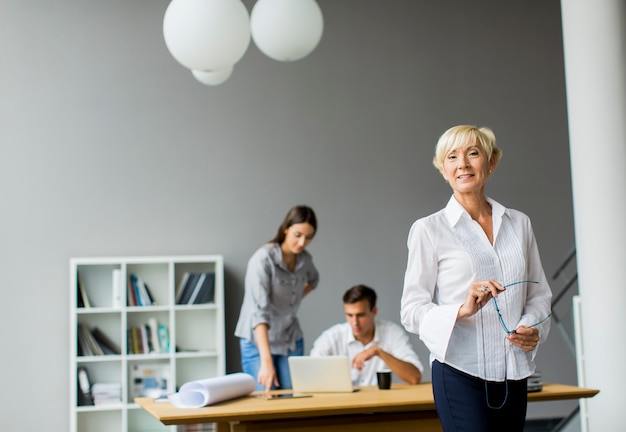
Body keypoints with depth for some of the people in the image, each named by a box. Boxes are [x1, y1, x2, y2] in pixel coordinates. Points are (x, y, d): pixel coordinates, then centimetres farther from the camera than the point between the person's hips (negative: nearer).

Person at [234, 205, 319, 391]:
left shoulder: (305, 259, -3)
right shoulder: (263, 259, -23)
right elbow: (259, 311, -32)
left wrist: (297, 298, 4)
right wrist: (266, 361, -40)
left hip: (292, 341, 5)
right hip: (259, 341, -5)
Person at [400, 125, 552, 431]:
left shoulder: (519, 223, 12)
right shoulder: (429, 230, 0)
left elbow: (539, 293, 18)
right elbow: (412, 310, -4)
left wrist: (533, 327, -2)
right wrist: (462, 310, -21)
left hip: (513, 375, 4)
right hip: (460, 374, -4)